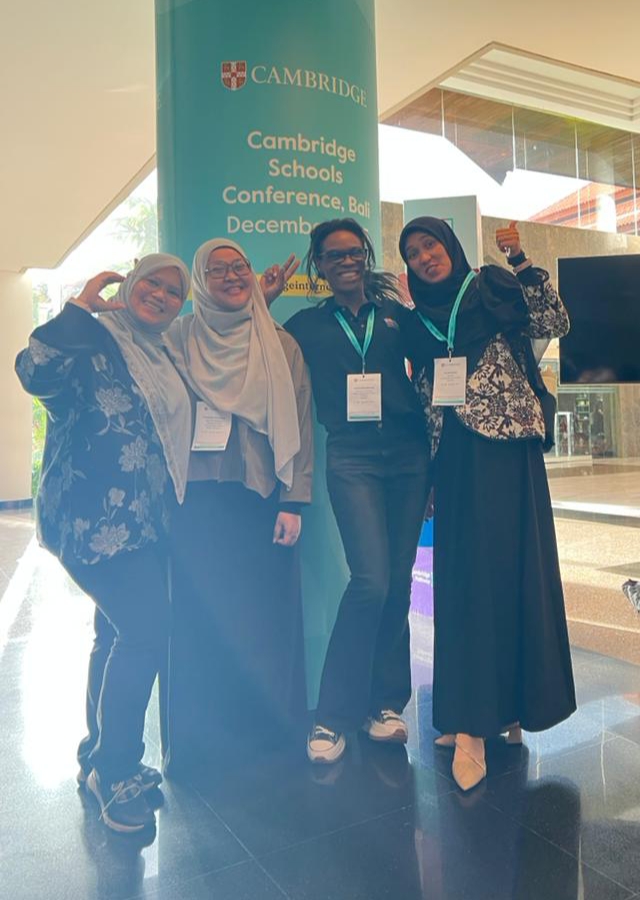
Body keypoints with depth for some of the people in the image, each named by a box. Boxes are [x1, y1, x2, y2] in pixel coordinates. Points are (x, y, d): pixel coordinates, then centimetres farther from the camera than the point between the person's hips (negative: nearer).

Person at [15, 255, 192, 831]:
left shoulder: (161, 357, 17)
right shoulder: (93, 341, -8)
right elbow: (36, 371, -26)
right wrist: (80, 307, -20)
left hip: (141, 520, 9)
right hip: (94, 517, -9)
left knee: (123, 633, 15)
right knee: (147, 631, -14)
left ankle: (102, 758, 32)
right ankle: (114, 770, 5)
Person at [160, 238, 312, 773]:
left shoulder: (281, 345, 6)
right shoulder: (178, 340, 6)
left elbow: (298, 425, 2)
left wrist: (293, 502, -4)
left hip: (262, 501, 1)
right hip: (197, 501, 0)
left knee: (265, 616, 5)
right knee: (199, 618, 3)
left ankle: (265, 728, 24)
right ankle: (197, 738, 20)